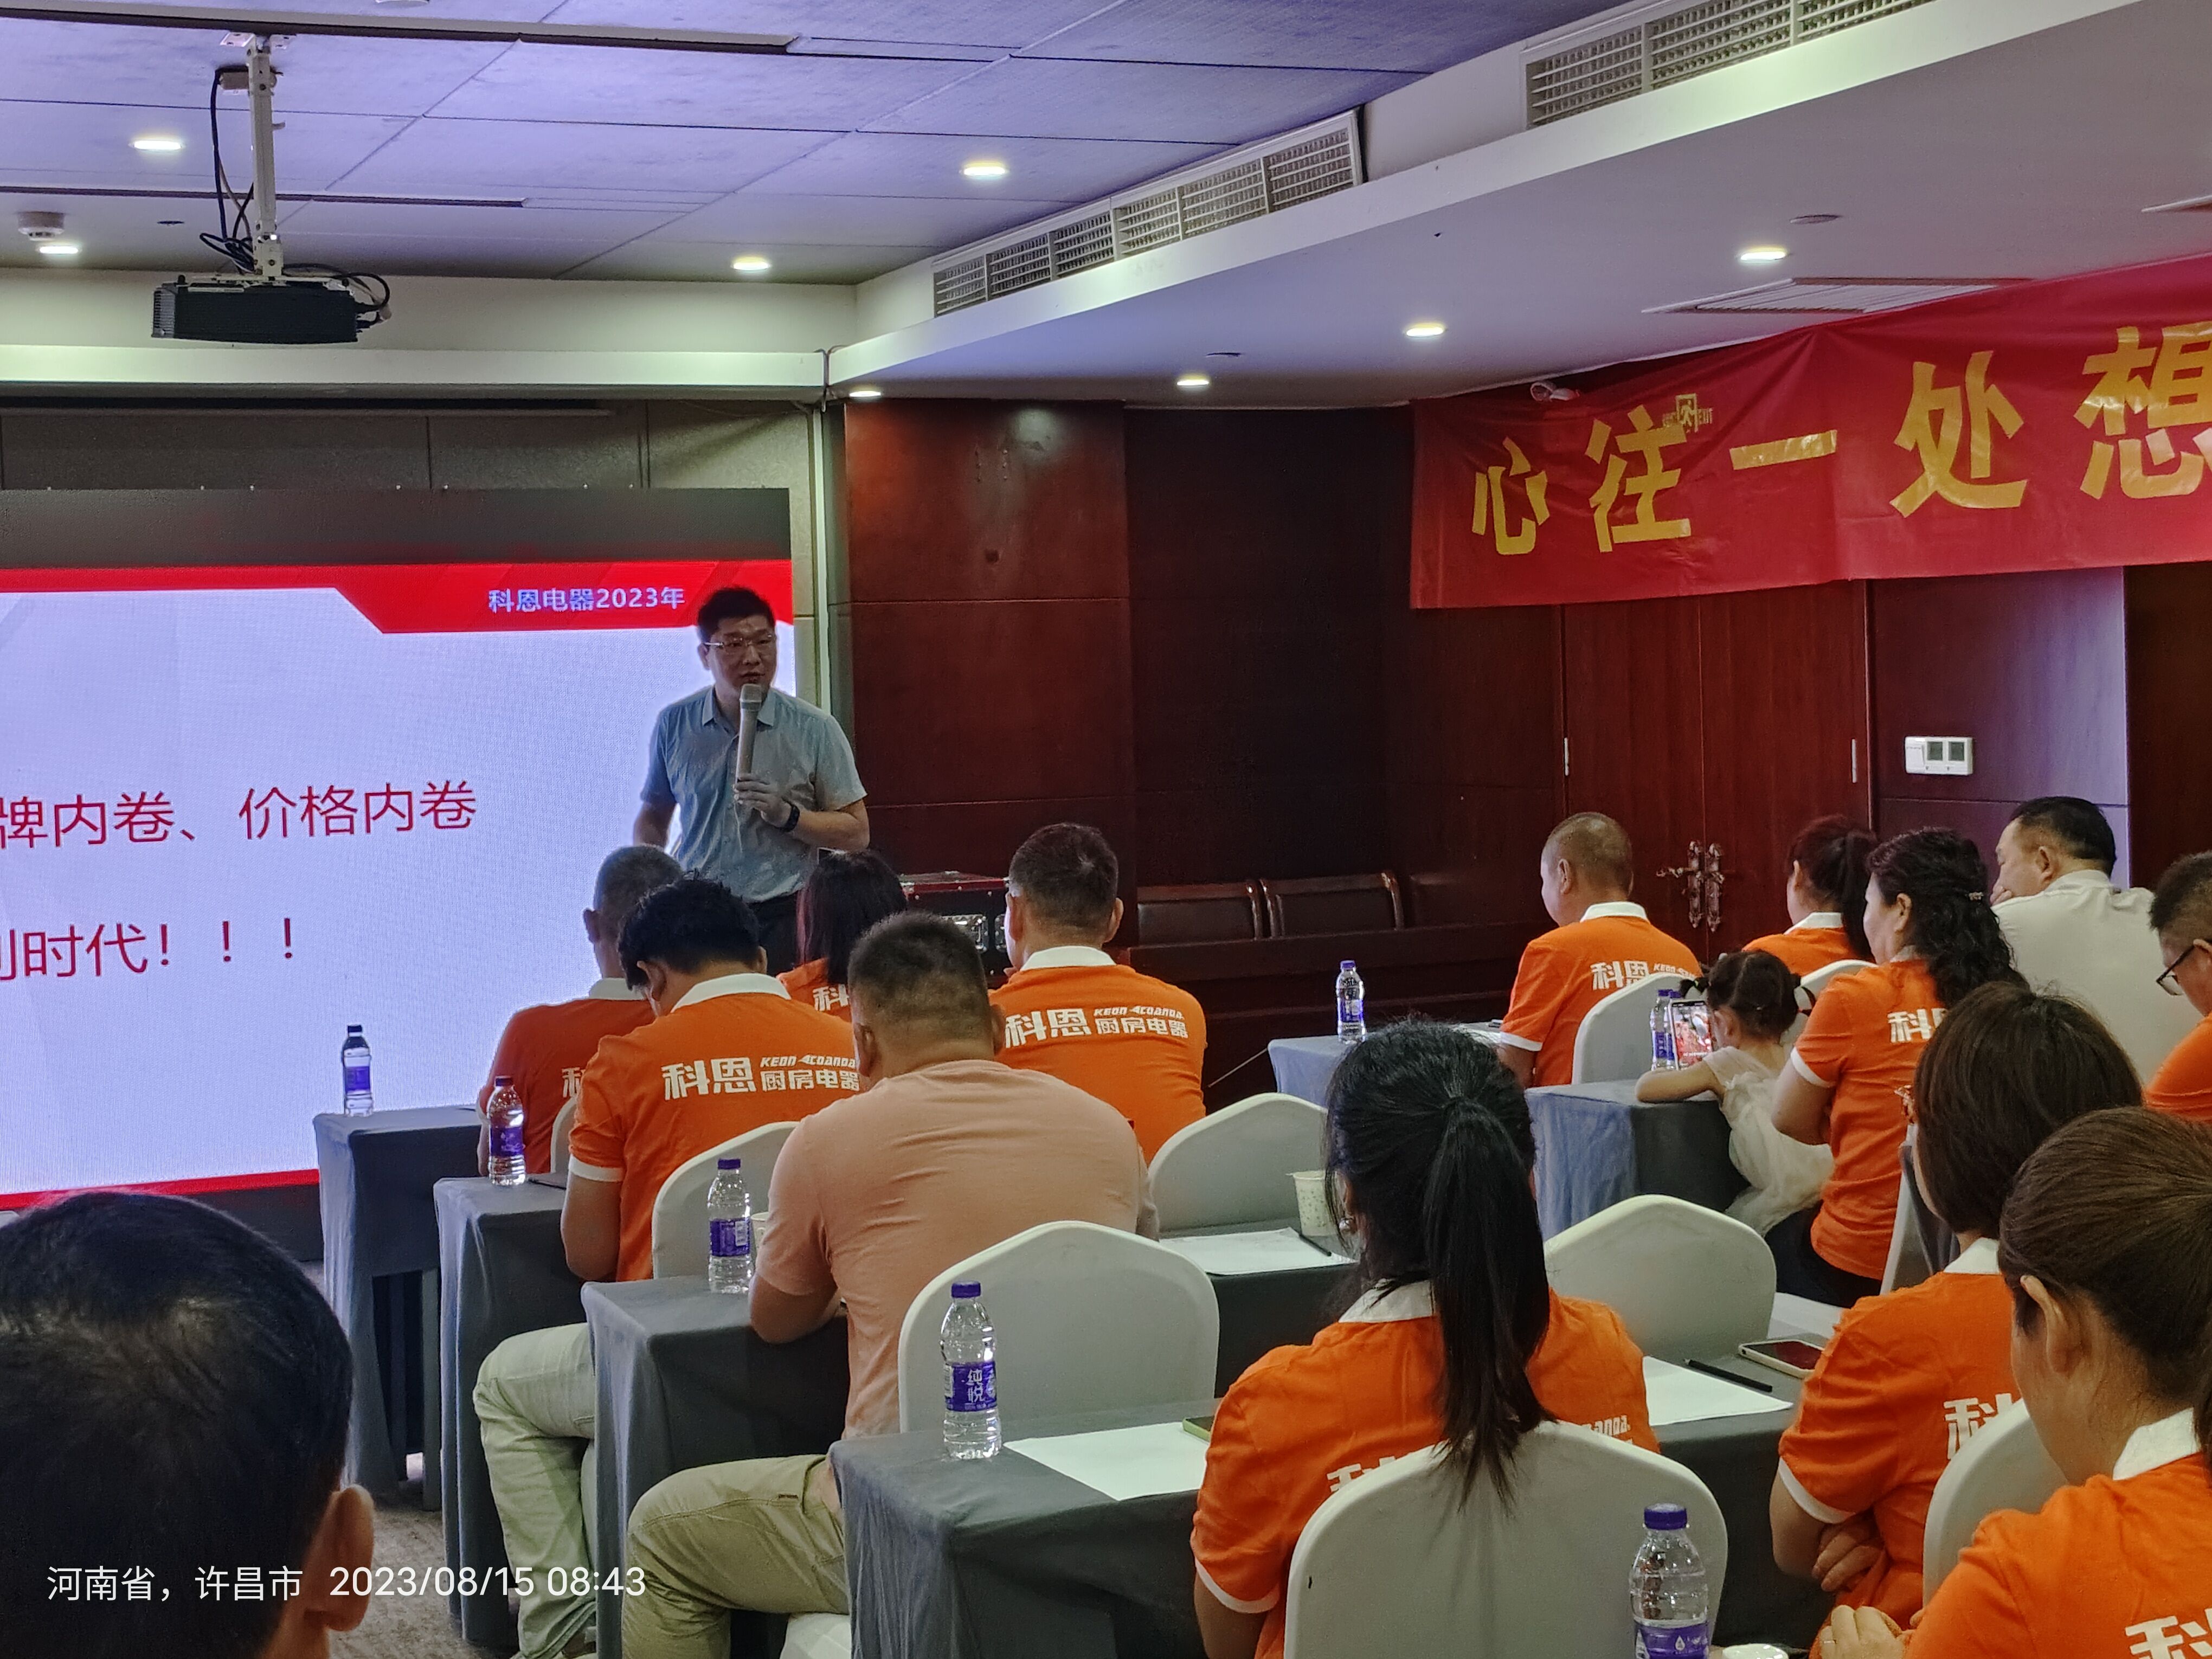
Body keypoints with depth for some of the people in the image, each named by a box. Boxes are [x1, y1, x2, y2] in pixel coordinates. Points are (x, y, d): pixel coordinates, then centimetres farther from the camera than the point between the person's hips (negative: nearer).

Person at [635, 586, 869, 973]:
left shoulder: (815, 730, -1)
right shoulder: (674, 725, 7)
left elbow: (855, 833, 1)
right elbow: (653, 817, 19)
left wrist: (787, 815, -14)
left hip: (780, 923, -2)